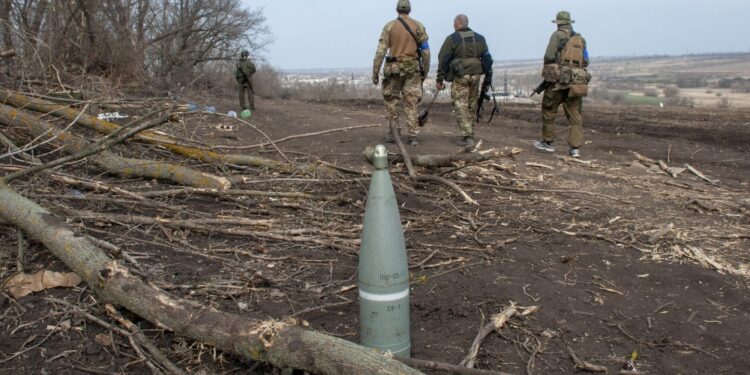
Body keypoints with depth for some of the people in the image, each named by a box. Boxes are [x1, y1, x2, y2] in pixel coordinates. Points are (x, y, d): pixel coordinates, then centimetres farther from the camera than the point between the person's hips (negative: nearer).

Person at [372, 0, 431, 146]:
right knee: (411, 104, 3)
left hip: (394, 68, -1)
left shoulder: (389, 26, 0)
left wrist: (375, 72, -3)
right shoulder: (418, 26, 4)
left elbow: (381, 51, -6)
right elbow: (425, 51, 3)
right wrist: (425, 71, 12)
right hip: (413, 68, 2)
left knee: (391, 101, 12)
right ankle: (413, 136, 0)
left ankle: (393, 132, 13)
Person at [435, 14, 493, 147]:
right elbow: (487, 59, 11)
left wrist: (440, 79, -1)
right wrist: (488, 79, 15)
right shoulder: (479, 38, 12)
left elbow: (443, 60, -5)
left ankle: (467, 137, -10)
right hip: (476, 75, 5)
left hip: (460, 77, -5)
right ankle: (469, 135, 20)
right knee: (471, 106, 13)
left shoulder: (451, 39, -2)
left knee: (461, 106, -2)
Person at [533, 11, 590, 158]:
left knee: (548, 111, 9)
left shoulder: (558, 35, -1)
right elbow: (585, 62, 13)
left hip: (559, 80, -4)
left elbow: (549, 56, -10)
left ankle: (547, 143, 16)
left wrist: (547, 71, 8)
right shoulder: (581, 39, 14)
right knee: (575, 115, 4)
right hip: (576, 82, 5)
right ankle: (575, 148, -1)